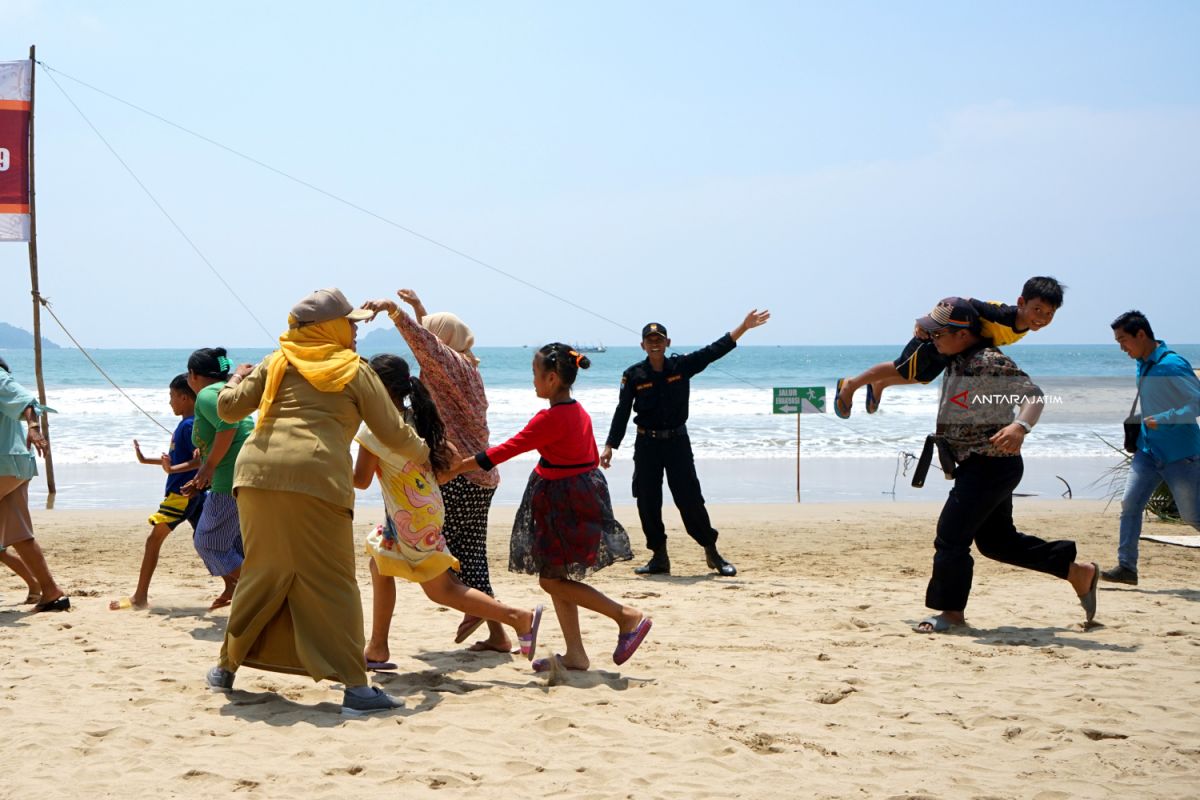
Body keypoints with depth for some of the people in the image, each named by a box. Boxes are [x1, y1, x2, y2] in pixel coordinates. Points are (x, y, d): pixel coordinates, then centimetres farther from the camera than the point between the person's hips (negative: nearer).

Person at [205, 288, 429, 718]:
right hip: (315, 477, -5)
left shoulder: (277, 363, 20)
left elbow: (228, 408, 18)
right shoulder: (354, 370, 11)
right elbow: (393, 432, 13)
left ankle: (227, 666, 30)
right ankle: (355, 687, -4)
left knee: (263, 575, 19)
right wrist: (421, 452, 33)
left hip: (257, 472, 5)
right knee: (331, 584, -2)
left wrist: (237, 380, 40)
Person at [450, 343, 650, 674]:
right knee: (555, 578, 13)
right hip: (582, 495, 9)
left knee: (551, 579, -1)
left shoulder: (550, 417, -19)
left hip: (563, 503, -9)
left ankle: (629, 616, 0)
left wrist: (454, 468, -12)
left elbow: (505, 450, -18)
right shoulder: (579, 412, 8)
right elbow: (591, 457, 15)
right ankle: (575, 655, 15)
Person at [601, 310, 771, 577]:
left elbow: (713, 351, -5)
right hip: (646, 445, 0)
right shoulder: (634, 375, -2)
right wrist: (609, 447, -7)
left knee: (690, 500, -2)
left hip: (677, 442, 0)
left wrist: (744, 327, -12)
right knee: (648, 503, 2)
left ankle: (712, 553, 8)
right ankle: (659, 557, 13)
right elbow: (622, 413, -2)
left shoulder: (682, 366, 0)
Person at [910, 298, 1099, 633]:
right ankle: (1079, 572, 26)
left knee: (951, 536, -8)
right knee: (996, 539, 18)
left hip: (991, 464, -11)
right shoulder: (957, 358, 8)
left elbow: (1032, 393, -27)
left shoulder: (990, 362, -20)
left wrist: (1021, 426, -44)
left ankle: (952, 612, 6)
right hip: (975, 465, 11)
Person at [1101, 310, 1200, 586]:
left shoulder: (1172, 365, -19)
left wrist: (1161, 420, -25)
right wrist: (1141, 422, 11)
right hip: (1149, 451, 7)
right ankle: (1126, 566, -1)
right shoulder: (1142, 365, 7)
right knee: (1130, 504, -4)